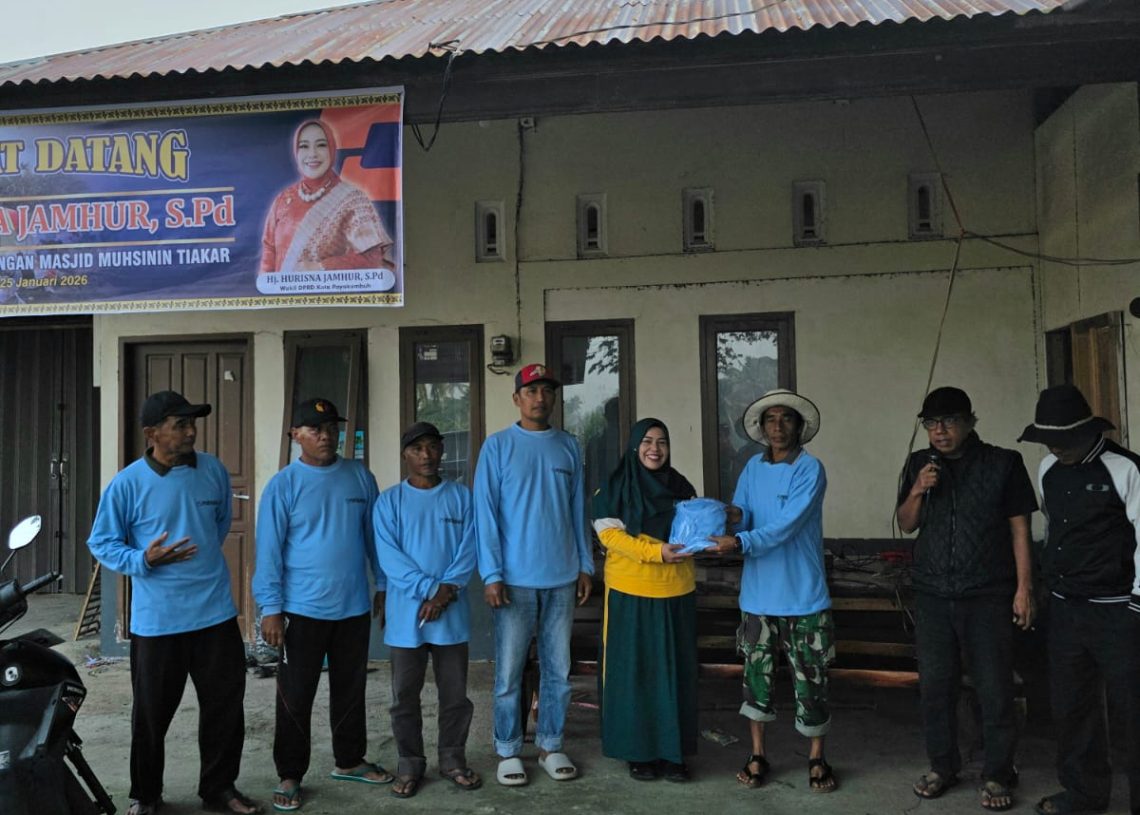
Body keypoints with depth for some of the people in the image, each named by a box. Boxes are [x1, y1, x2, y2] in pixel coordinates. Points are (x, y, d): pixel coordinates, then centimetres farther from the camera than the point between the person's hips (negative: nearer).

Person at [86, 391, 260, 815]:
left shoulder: (214, 470, -2)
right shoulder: (127, 484, -11)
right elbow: (101, 543, -3)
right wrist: (143, 560, -18)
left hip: (215, 612, 3)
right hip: (156, 618, -3)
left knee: (226, 704, 10)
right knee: (152, 712, 12)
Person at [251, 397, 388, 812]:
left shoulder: (360, 477, 1)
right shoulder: (283, 485, -8)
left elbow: (373, 536, 8)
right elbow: (269, 551, -8)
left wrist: (383, 586, 8)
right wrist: (271, 609, -12)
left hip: (354, 607, 3)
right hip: (302, 609, -3)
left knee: (350, 689, 17)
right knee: (295, 697, 7)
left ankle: (349, 760, 34)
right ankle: (290, 776, 23)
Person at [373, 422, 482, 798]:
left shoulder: (461, 496, 4)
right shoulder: (388, 501, 0)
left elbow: (469, 549, -2)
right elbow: (389, 557, -8)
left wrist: (446, 592, -15)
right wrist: (430, 589, -17)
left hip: (452, 613, 1)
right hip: (406, 614, -1)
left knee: (455, 692, 10)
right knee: (405, 695, 8)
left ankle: (453, 759, 26)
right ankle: (410, 763, 24)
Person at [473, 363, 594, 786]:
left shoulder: (569, 446, 7)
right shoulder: (497, 445, -3)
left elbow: (577, 510, 10)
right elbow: (485, 513, -6)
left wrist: (584, 565, 8)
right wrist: (491, 574, -11)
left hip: (562, 577, 3)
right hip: (515, 578, -3)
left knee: (558, 669, 10)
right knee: (509, 671, 5)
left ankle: (551, 745, 25)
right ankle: (508, 751, 20)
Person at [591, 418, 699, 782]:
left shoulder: (681, 486, 9)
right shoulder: (615, 487, -2)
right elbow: (609, 533, -11)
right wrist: (656, 551, -22)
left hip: (676, 593, 4)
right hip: (631, 594, -3)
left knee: (675, 670, 7)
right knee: (634, 671, 3)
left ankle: (672, 751, 19)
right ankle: (638, 751, 16)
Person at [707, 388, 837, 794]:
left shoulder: (810, 469, -12)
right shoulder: (753, 467, 5)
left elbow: (787, 526, -22)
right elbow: (740, 517, -1)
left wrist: (740, 543, -32)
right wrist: (721, 531, -23)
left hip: (803, 595, -4)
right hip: (759, 594, 4)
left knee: (810, 679, 6)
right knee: (756, 674, 12)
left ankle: (817, 759, 25)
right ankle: (758, 755, 27)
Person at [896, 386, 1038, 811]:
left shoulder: (1003, 463, -2)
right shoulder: (919, 463, 7)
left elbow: (1019, 528, -1)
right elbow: (906, 524, 11)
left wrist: (1024, 588, -6)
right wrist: (917, 491, -9)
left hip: (988, 596, -3)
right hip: (932, 595, 3)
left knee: (995, 690, 3)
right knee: (935, 685, 10)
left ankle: (997, 775, 18)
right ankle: (942, 766, 25)